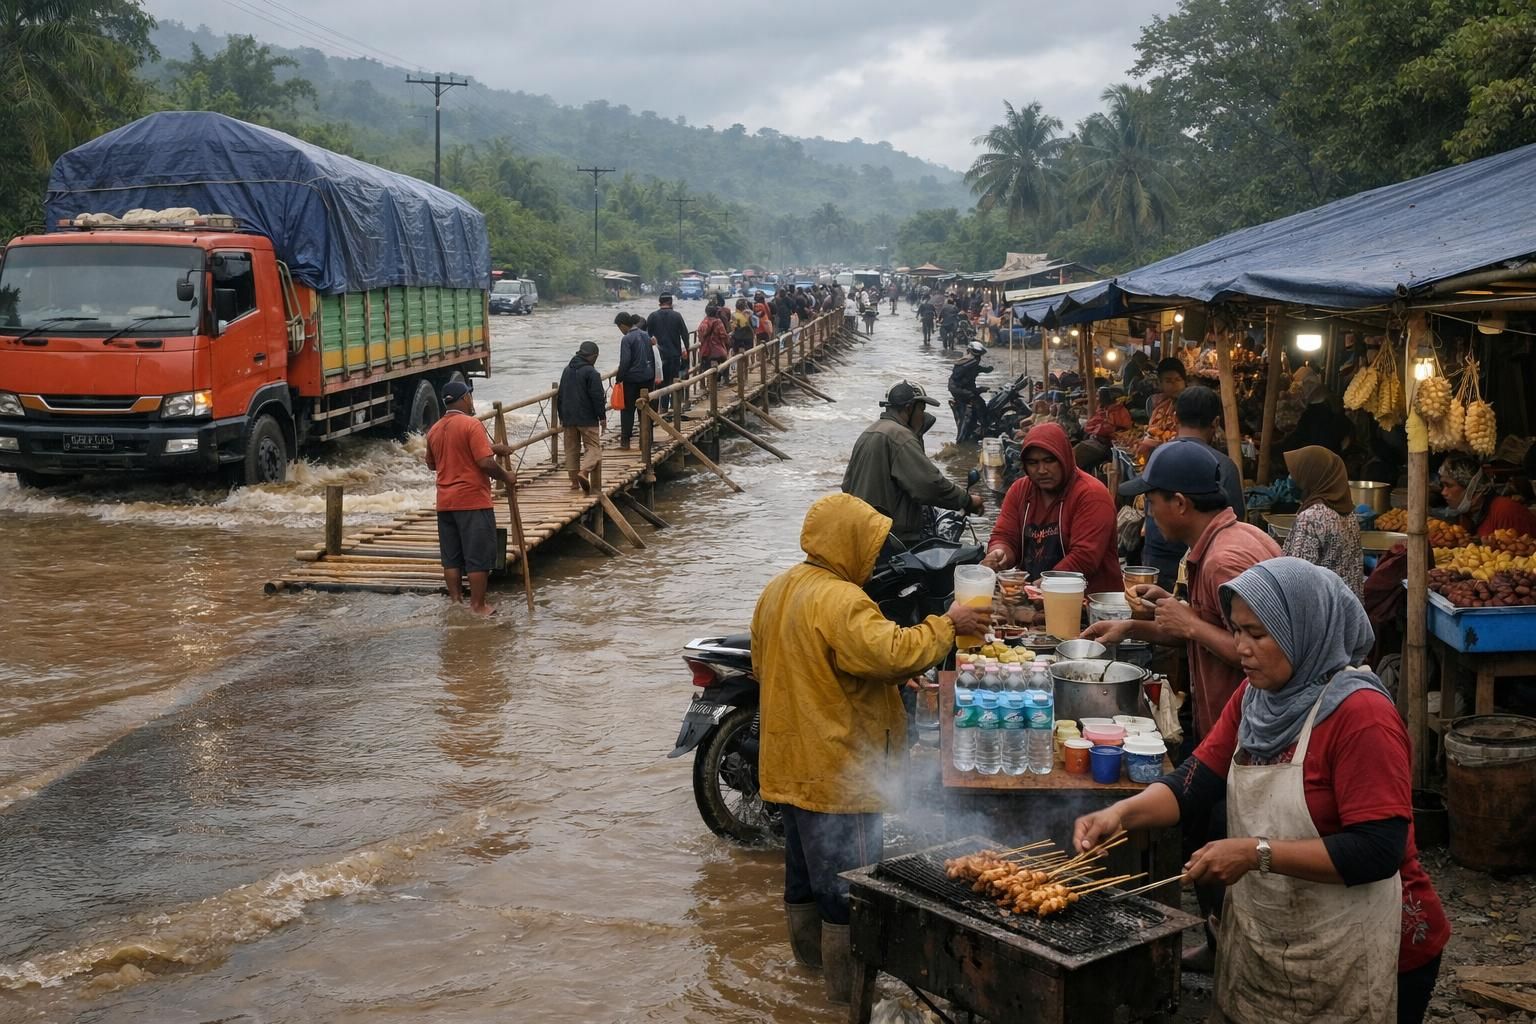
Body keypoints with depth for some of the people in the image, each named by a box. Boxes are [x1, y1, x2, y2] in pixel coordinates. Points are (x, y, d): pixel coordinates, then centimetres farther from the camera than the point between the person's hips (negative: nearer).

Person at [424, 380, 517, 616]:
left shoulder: (434, 430, 10)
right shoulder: (472, 425, -13)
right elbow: (486, 462, -20)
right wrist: (505, 477, -3)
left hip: (445, 503, 7)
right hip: (473, 501, -7)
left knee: (451, 558, 12)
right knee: (479, 557, 1)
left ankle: (455, 601, 17)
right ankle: (478, 606, 4)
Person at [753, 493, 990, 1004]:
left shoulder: (778, 590, 7)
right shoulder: (839, 602, -25)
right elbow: (894, 651, -33)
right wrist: (946, 625, -19)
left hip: (792, 762, 10)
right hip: (837, 770, -9)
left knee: (805, 866, 23)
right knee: (847, 883, 3)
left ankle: (809, 952, 39)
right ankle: (848, 984, 13)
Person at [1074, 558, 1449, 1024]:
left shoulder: (1360, 715, -22)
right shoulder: (1255, 697, 3)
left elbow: (1378, 851, -26)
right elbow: (1195, 782, 0)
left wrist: (1258, 853, -29)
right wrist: (1122, 813, -18)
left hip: (1353, 960, -7)